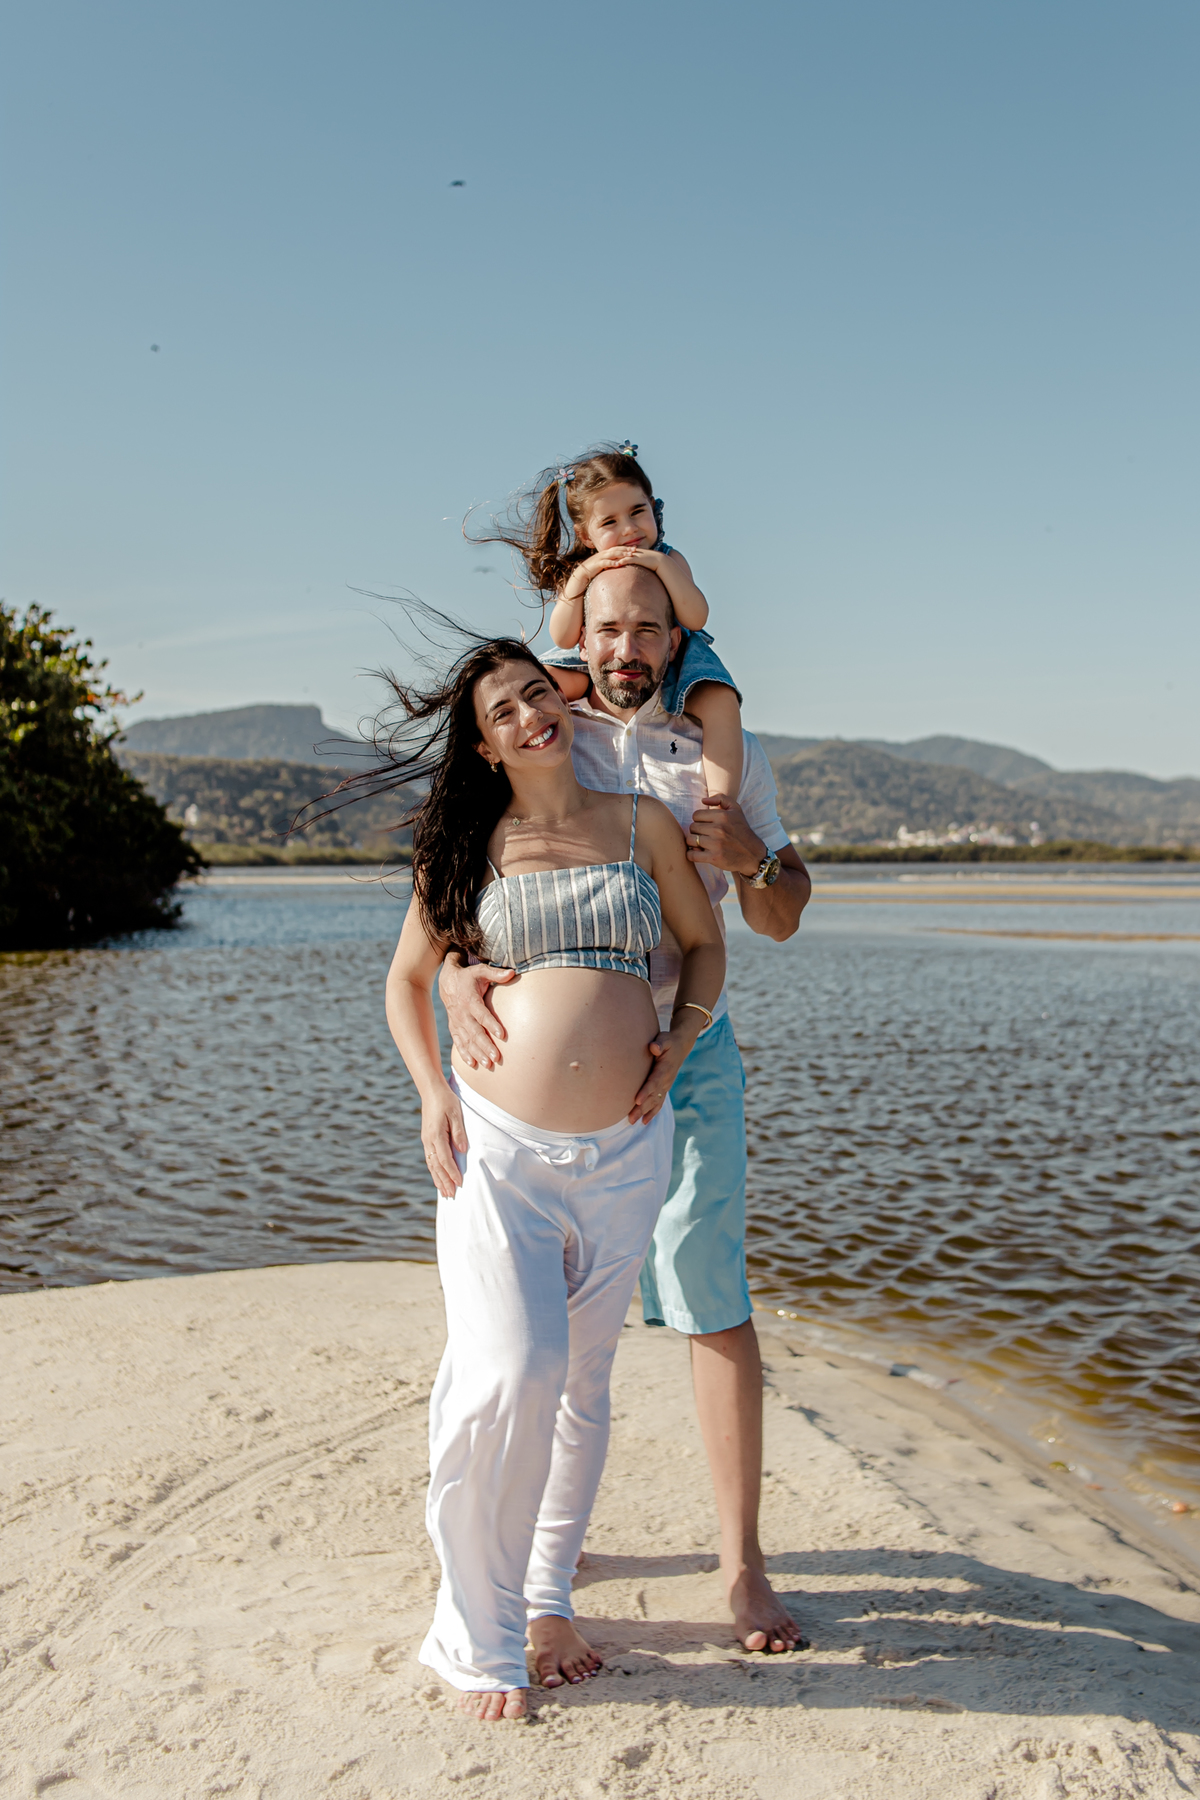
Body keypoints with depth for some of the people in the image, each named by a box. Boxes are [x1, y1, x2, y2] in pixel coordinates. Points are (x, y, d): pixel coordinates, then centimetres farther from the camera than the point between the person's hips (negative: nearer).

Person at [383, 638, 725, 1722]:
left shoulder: (640, 821, 7)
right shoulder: (468, 846, 5)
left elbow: (704, 941, 17)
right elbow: (408, 977, 14)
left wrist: (677, 1049, 2)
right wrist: (431, 1090, 0)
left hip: (623, 1149, 2)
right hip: (496, 1142, -2)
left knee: (582, 1383, 12)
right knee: (509, 1374, -12)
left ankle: (547, 1598, 31)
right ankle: (478, 1634, 9)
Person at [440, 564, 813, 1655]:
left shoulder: (730, 757, 6)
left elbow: (782, 921, 10)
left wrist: (748, 856, -13)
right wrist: (454, 973, -26)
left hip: (686, 1054, 0)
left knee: (714, 1302, -2)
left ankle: (742, 1562, 13)